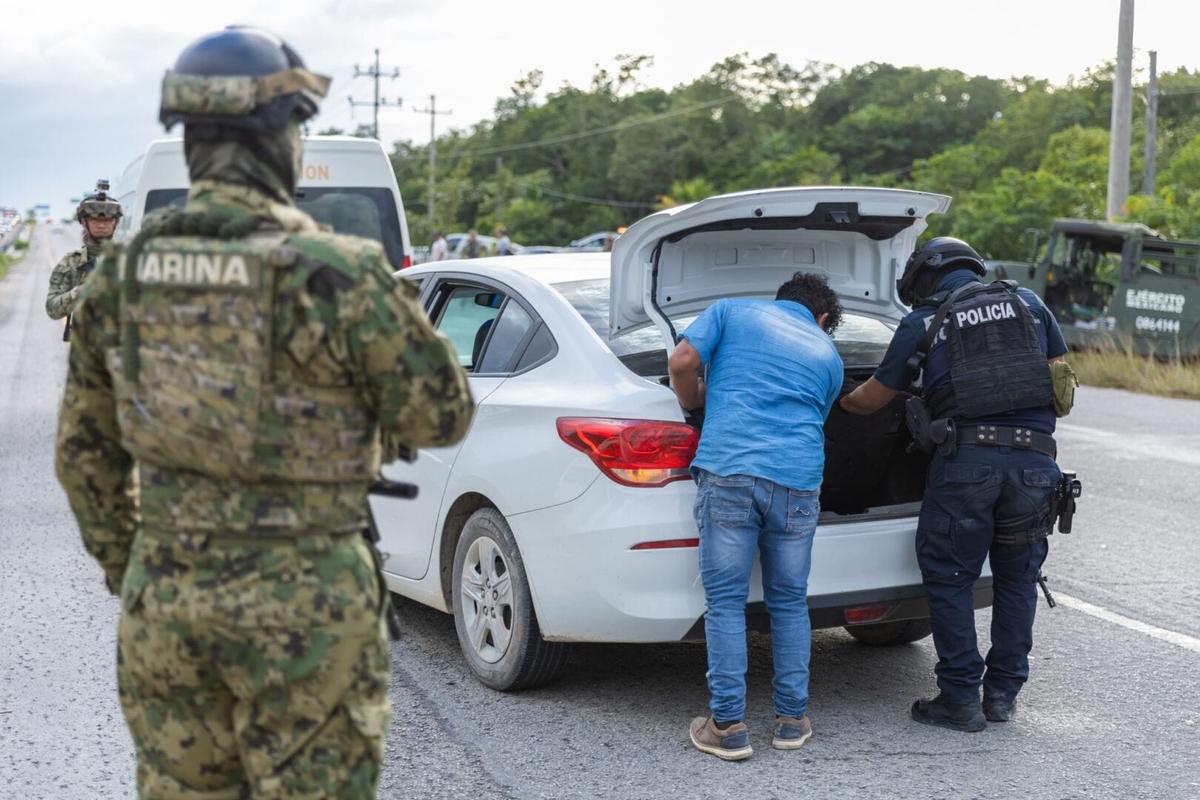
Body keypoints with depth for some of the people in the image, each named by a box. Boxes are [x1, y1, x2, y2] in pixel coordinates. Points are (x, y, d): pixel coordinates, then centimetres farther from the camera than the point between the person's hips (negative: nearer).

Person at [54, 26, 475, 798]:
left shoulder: (121, 273, 1)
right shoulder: (335, 273, -15)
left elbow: (85, 451, 10)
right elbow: (443, 415, -6)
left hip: (162, 599, 5)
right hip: (301, 605, -5)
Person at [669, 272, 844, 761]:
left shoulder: (732, 311, 16)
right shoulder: (828, 356, 23)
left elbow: (681, 363, 3)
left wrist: (694, 407, 21)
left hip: (728, 470, -2)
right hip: (798, 482, 2)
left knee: (725, 602, 4)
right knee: (789, 602, 16)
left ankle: (728, 725, 4)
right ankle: (792, 719, 20)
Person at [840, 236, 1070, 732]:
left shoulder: (923, 323, 10)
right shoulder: (1027, 303, 17)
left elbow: (872, 399, 18)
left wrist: (839, 399, 38)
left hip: (966, 459, -3)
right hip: (1035, 460, 3)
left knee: (948, 578, 8)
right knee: (1017, 579, 15)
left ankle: (961, 699, 8)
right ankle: (1003, 693, 21)